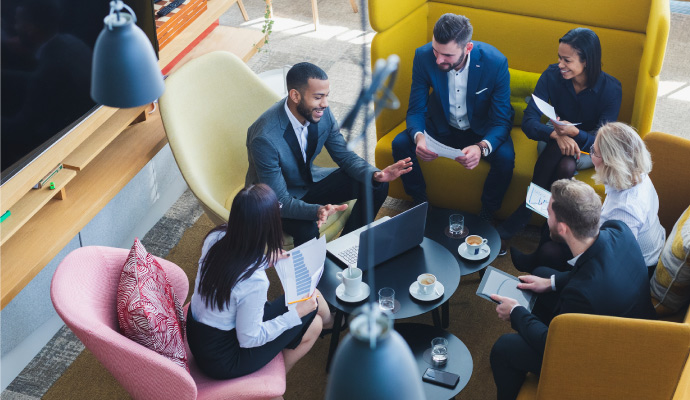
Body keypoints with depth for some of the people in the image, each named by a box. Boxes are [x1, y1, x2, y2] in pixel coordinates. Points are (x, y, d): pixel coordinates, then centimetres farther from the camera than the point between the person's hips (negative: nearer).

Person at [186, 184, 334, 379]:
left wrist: (265, 259, 6)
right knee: (312, 325, 8)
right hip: (222, 361, -7)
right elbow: (249, 339, -21)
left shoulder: (215, 237, -15)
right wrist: (296, 313, -13)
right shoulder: (254, 282, -36)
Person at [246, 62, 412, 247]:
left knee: (375, 185, -8)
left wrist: (375, 175, -22)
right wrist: (316, 211, -49)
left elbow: (344, 155, -2)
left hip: (309, 180, 7)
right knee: (308, 230, -37)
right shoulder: (266, 138, -34)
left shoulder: (322, 113, -15)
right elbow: (279, 201, -31)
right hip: (276, 198, -7)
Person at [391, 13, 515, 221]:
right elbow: (416, 110, -14)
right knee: (400, 143, -23)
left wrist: (482, 147, -45)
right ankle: (421, 205, -1)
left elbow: (502, 120, -23)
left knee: (505, 157, -32)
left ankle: (486, 216, -5)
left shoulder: (495, 62, -27)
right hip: (442, 126, 2)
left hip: (481, 130, -2)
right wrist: (419, 137, -38)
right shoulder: (424, 57, -21)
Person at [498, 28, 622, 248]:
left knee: (566, 165, -36)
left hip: (588, 149, -1)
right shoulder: (552, 75, -18)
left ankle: (519, 218, -19)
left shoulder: (610, 88, -22)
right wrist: (557, 134, -41)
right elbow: (528, 121, -21)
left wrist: (575, 133, -46)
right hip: (555, 139, 1)